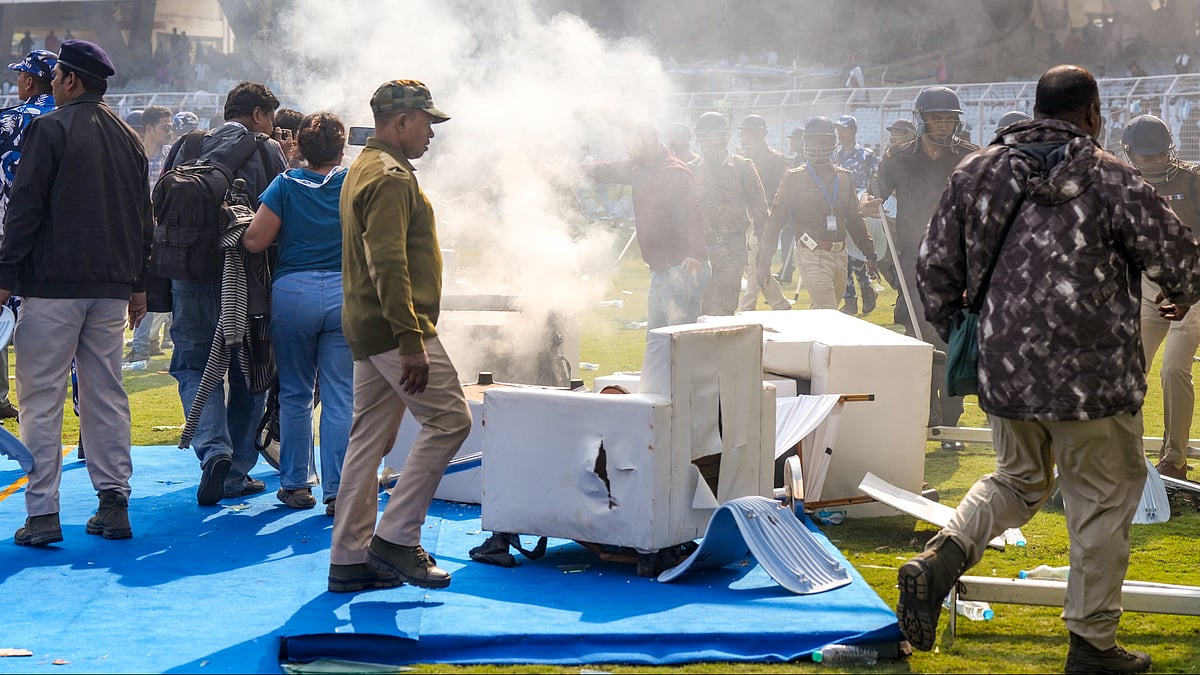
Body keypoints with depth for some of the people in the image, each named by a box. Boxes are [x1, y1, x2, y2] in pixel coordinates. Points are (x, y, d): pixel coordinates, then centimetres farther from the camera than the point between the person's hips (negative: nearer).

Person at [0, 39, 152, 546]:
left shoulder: (49, 129, -7)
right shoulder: (128, 138, 13)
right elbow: (144, 217, 16)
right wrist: (137, 285, 21)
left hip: (53, 284, -6)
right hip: (112, 286, 6)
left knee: (41, 400, -3)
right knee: (106, 396, 10)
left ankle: (42, 513, -6)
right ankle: (114, 506, 8)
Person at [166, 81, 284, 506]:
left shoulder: (187, 148, 7)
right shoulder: (266, 151, -3)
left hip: (191, 278, 2)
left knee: (194, 365, 9)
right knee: (248, 374, 10)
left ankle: (214, 450, -15)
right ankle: (237, 473, 11)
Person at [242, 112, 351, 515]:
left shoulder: (286, 185, -3)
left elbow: (254, 241, -7)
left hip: (292, 292, 0)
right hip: (345, 293, 0)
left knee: (295, 395, 12)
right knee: (340, 397, 1)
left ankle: (295, 485, 17)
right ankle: (337, 491, -1)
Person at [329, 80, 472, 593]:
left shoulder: (364, 169, 21)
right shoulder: (390, 177, -14)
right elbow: (389, 265, -23)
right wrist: (411, 341, -26)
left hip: (368, 331, 11)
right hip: (396, 325, -11)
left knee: (369, 440, 10)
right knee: (448, 420, -9)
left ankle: (349, 559, 11)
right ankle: (396, 537, -9)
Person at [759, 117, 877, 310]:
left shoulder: (843, 178, 13)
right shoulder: (794, 179, -2)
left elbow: (854, 219, 21)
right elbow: (776, 220, -2)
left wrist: (870, 254, 18)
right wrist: (764, 260, -7)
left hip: (839, 256, 5)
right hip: (812, 256, -5)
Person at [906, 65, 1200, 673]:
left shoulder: (976, 172, 4)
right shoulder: (1109, 178, -11)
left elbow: (935, 268, 8)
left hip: (1004, 370, 5)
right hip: (1091, 374, -5)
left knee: (1019, 481, 23)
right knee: (1102, 501, 10)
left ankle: (939, 559, -2)